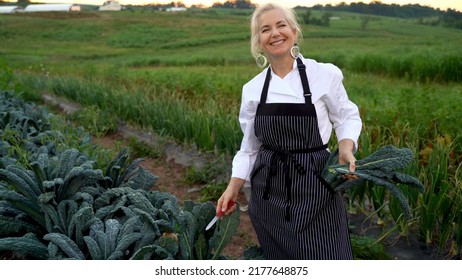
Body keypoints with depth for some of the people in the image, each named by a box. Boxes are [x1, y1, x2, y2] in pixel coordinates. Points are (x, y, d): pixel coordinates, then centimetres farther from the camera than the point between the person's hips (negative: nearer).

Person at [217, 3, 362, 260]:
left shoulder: (325, 74, -8)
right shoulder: (252, 89, 1)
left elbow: (347, 117, 4)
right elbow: (250, 145, 9)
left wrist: (346, 146, -15)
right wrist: (234, 187, 4)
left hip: (315, 186, -2)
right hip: (269, 191, 3)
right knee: (278, 257, 15)